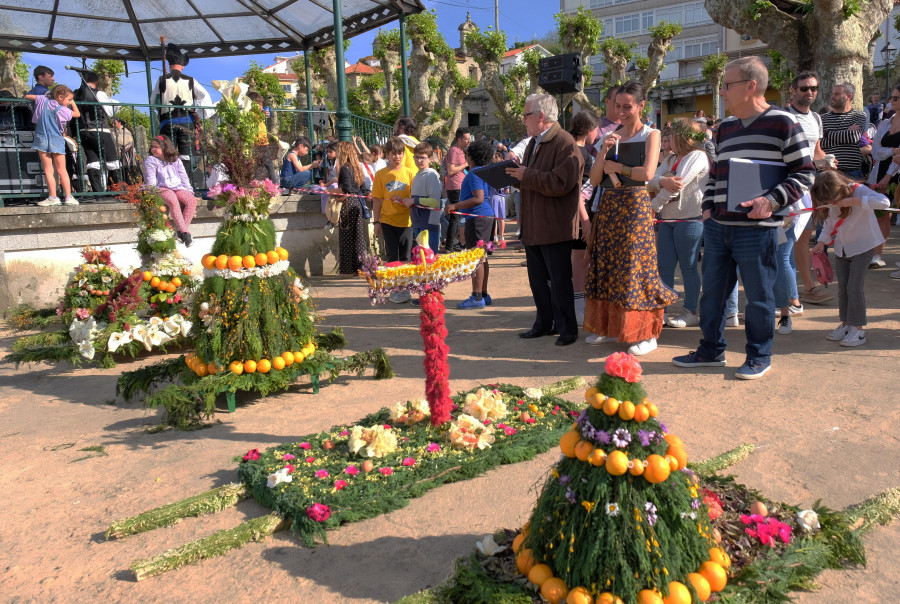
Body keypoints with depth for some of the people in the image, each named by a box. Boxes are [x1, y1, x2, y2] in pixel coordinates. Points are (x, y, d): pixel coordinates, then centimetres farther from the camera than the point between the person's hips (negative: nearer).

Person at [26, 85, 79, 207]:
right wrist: (73, 103, 19)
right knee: (62, 171, 5)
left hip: (42, 140, 1)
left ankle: (53, 197, -8)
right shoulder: (62, 110, -5)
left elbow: (27, 96, 17)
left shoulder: (43, 100, 3)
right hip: (57, 141, -1)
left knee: (48, 171, -1)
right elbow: (77, 114, 8)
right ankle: (68, 197, 1)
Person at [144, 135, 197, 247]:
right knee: (173, 201, -37)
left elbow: (184, 177, 18)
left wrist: (189, 191, 6)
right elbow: (150, 181, 1)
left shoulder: (176, 160, 17)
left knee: (192, 200, -27)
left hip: (178, 188, 4)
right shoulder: (151, 160, 8)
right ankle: (184, 232, -39)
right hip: (162, 189, -3)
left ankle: (180, 230, -27)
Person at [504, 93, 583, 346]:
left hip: (555, 227, -9)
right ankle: (544, 323, 27)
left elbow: (559, 183, -25)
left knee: (559, 281, 0)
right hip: (533, 226, 9)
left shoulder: (565, 143, -14)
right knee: (537, 279, 15)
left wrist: (526, 176, -20)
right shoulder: (533, 143, 16)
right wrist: (516, 173, 4)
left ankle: (567, 328, 13)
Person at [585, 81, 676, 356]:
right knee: (607, 267, 6)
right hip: (608, 206, 5)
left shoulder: (650, 135, 1)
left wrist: (616, 167, -4)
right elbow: (595, 179, 7)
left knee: (634, 267, -6)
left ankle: (647, 334, 2)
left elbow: (647, 173, -15)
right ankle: (609, 326, 17)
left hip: (635, 205, -5)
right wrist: (603, 151, -7)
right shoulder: (612, 137, 14)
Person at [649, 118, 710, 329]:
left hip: (689, 219, -7)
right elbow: (651, 180, 4)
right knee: (664, 267, 5)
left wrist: (653, 205, -11)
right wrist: (663, 181, -20)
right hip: (667, 219, 7)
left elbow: (678, 185, -17)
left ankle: (690, 312, 8)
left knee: (688, 267, 0)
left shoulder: (698, 156, -7)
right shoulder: (670, 159, 18)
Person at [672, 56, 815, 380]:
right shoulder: (725, 128, 14)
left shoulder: (782, 123, -6)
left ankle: (759, 356, 20)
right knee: (712, 291, 12)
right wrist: (708, 207, 9)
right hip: (717, 226, 7)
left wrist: (773, 200, -19)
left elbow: (804, 172, -6)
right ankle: (711, 350, 27)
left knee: (758, 295, 3)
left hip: (756, 229, -6)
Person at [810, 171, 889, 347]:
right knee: (842, 287, 6)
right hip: (841, 249, 6)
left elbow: (884, 202, -37)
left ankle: (858, 329, -3)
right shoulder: (833, 199, -3)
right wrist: (822, 242, 1)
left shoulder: (859, 191, -21)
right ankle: (846, 324, 17)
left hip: (862, 247, -6)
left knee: (854, 287, -11)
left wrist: (853, 201, -39)